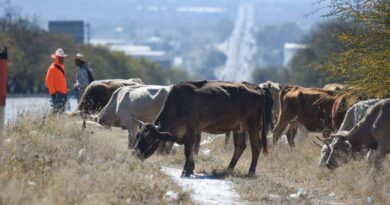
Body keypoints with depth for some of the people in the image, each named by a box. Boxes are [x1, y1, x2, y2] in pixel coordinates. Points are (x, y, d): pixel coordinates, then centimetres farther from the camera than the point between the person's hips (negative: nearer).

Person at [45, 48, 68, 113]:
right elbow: (48, 82, -14)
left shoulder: (62, 66, 15)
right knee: (56, 111, -12)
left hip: (63, 93, 9)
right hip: (57, 94, -9)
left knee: (62, 111, 11)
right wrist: (53, 92, -17)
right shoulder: (52, 68, -11)